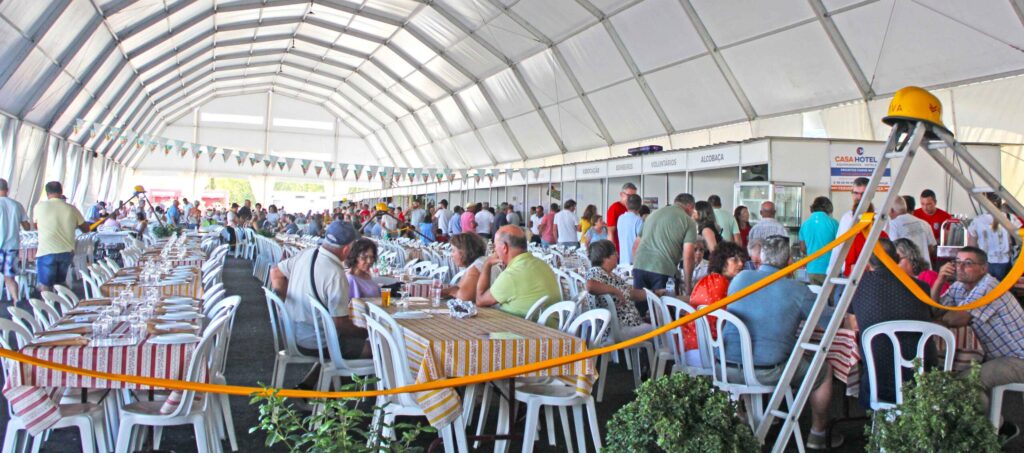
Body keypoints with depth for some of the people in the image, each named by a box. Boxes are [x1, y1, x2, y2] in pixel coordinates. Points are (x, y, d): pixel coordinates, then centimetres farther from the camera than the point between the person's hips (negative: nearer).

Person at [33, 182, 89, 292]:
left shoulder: (39, 206, -3)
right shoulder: (71, 209, 0)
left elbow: (36, 225, 15)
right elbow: (86, 229, 10)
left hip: (46, 252, -3)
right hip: (67, 252, 3)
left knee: (46, 287, 4)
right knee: (60, 284, 18)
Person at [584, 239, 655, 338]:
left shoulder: (612, 276, 19)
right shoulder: (595, 271, -11)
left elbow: (631, 293, 23)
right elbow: (590, 286, -33)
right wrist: (615, 290, -20)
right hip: (618, 329, -10)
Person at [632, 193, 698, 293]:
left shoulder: (654, 214, 24)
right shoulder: (688, 221, 7)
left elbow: (636, 246, 28)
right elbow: (687, 256, -2)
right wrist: (688, 286, 4)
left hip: (639, 266, 5)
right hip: (663, 270, -5)